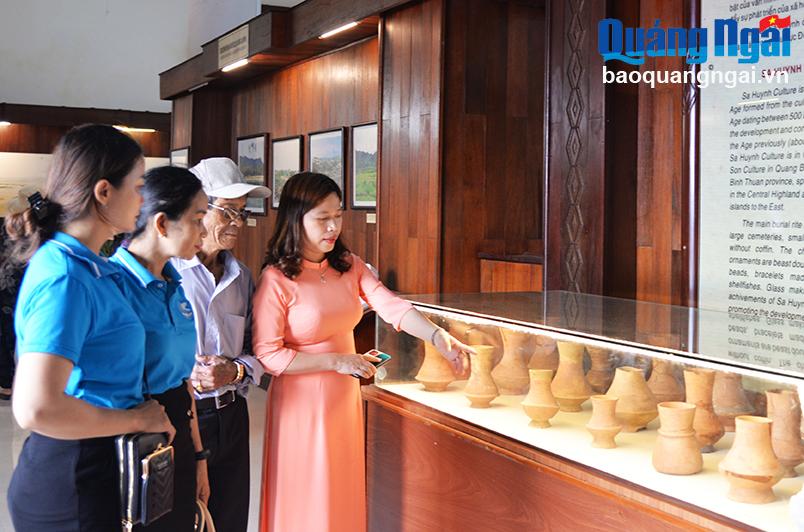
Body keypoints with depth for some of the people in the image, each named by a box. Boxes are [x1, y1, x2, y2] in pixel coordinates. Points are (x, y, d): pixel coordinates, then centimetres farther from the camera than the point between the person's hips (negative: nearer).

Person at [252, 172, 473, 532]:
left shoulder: (349, 266, 3)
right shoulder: (276, 279, -15)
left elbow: (391, 306, -10)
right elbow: (267, 354, -16)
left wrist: (436, 336, -27)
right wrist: (336, 361, -18)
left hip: (345, 398, 6)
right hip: (301, 403, -6)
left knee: (344, 498, 18)